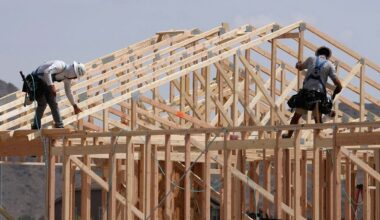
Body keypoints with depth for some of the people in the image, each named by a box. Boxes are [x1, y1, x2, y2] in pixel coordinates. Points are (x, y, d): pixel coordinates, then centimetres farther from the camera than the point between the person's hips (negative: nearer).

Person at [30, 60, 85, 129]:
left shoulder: (67, 78, 0)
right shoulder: (60, 65, -28)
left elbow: (68, 91, 15)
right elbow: (47, 72, -42)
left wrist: (75, 106, 21)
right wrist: (51, 86, -41)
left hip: (46, 83, 9)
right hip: (37, 79, -9)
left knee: (54, 104, 2)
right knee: (42, 104, -16)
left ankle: (59, 126, 6)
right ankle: (36, 127, -11)